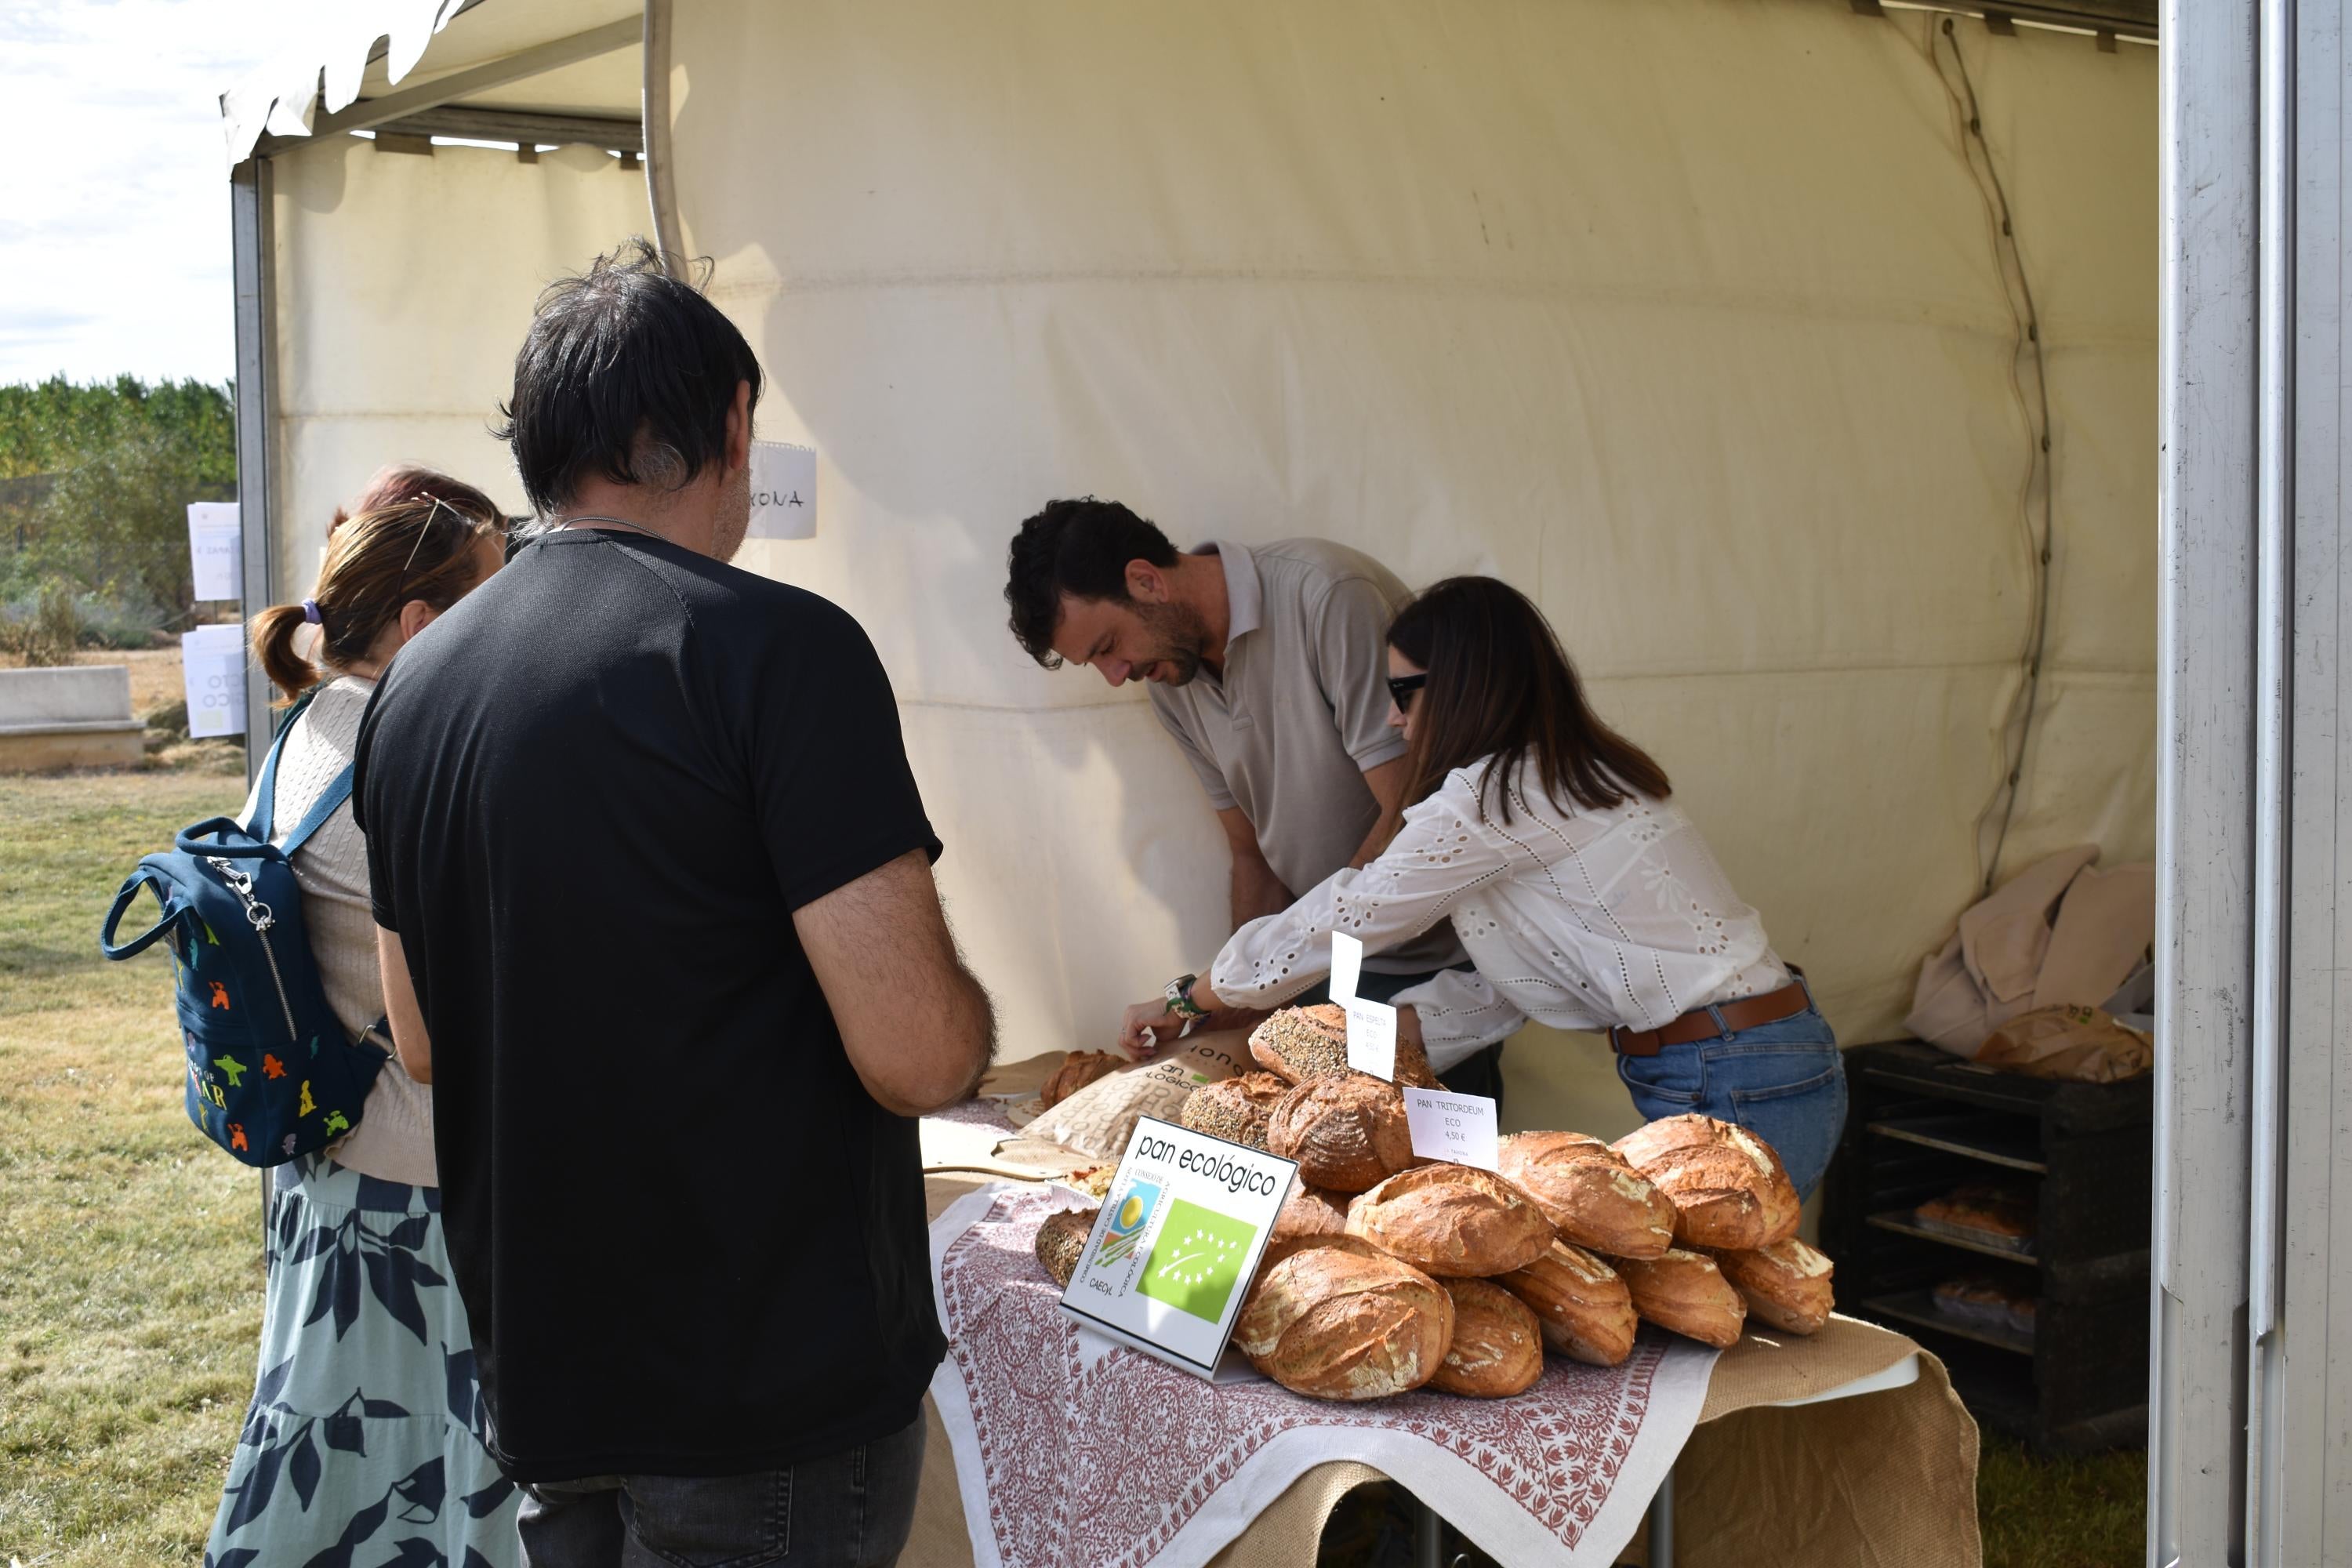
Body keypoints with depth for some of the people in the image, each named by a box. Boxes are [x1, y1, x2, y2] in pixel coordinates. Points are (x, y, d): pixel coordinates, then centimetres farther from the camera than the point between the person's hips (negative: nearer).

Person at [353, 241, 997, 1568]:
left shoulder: (413, 683, 4)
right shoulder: (777, 647, -17)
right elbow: (919, 1055, -22)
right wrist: (965, 1005, -1)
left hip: (539, 1390, 7)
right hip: (775, 1396, -7)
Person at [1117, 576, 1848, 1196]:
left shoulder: (1495, 796, -14)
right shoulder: (1578, 774, 15)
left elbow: (1343, 920, -5)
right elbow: (1506, 984, 16)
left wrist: (1185, 1004, 8)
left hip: (1733, 1093, -9)